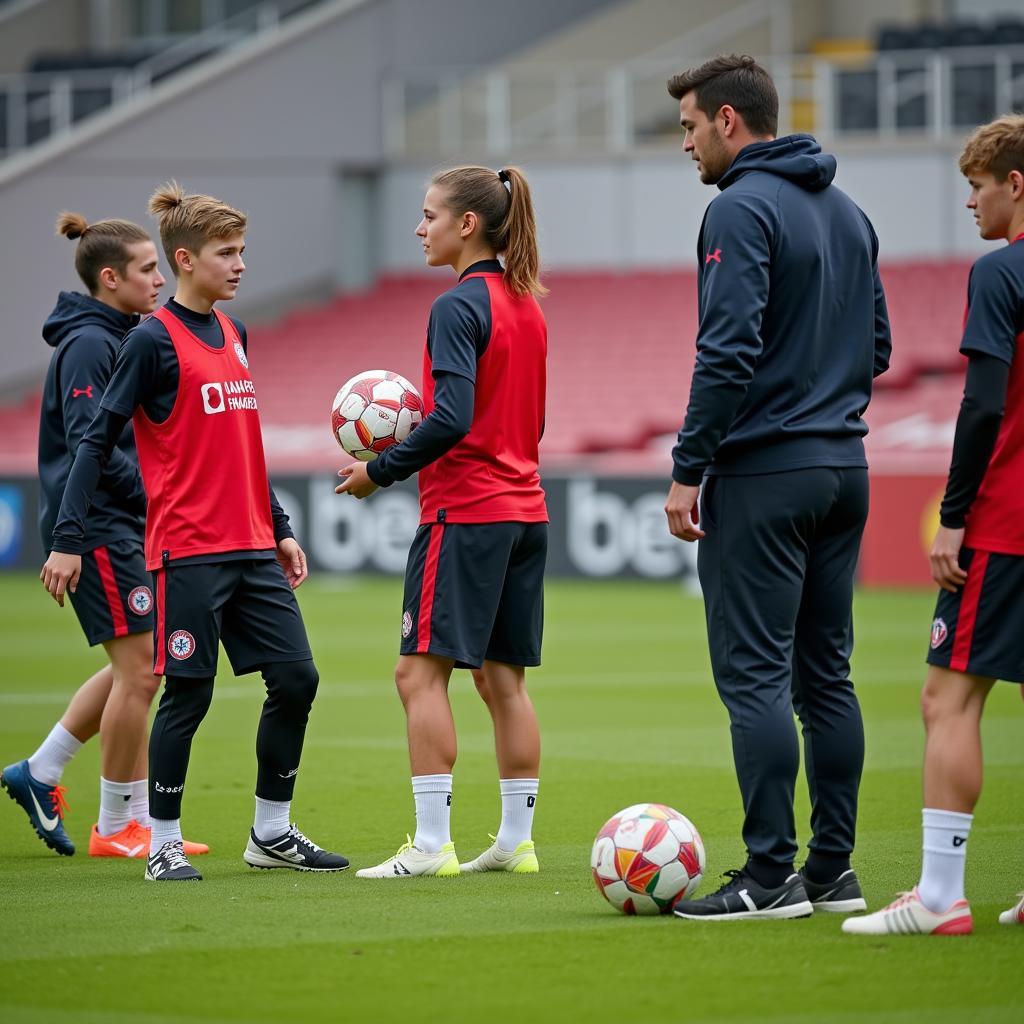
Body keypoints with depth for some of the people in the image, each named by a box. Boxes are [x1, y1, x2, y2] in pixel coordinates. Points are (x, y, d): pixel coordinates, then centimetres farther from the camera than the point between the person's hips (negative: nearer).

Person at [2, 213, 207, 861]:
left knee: (135, 665, 15)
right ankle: (118, 827, 3)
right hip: (94, 526, -10)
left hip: (123, 524, 10)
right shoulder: (88, 344, -15)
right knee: (139, 667, -6)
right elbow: (87, 442, -23)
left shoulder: (119, 339, 15)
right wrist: (156, 494, -22)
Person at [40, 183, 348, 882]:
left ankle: (273, 832, 16)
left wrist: (280, 529, 22)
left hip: (253, 550, 7)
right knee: (189, 694, -3)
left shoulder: (232, 334, 14)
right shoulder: (154, 341, -8)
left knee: (297, 679, 4)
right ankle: (164, 845, 8)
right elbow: (99, 440, -9)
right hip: (188, 553, -7)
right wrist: (68, 539, -14)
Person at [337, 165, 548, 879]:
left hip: (465, 512, -9)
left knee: (420, 672, -6)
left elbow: (451, 419, -22)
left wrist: (381, 471, -11)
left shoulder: (459, 307, -13)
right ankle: (517, 840, 10)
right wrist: (417, 434, 15)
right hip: (525, 510, 9)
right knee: (503, 677, 10)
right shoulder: (526, 305, 14)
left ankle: (432, 844, -10)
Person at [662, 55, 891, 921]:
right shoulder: (849, 213, 15)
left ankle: (770, 875, -8)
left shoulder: (741, 209, -12)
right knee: (826, 674, 11)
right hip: (844, 470, 8)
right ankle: (832, 869, 12)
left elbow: (728, 352, -19)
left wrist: (687, 470, -15)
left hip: (763, 475, -8)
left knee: (754, 673, -6)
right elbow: (877, 344, 20)